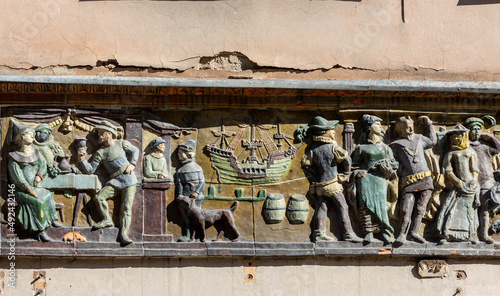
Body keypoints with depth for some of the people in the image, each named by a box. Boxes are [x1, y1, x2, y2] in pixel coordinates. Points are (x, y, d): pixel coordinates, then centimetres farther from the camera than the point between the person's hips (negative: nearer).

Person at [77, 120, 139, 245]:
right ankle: (107, 220, -2)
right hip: (114, 182, 2)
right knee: (99, 197, -20)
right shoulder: (100, 153, 3)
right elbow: (90, 169, -2)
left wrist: (132, 164, 3)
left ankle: (123, 233, -13)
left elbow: (135, 151, 18)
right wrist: (81, 159, -17)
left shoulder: (121, 144, 2)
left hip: (128, 179, -2)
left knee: (126, 207, -10)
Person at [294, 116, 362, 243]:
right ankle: (348, 233, 1)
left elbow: (305, 165, -2)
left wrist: (314, 177, 9)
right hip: (332, 185, -5)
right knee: (343, 207, 3)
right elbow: (346, 160, -5)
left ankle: (319, 233, 4)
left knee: (322, 208, 9)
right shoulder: (333, 147, -12)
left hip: (318, 184, 5)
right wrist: (348, 172, 13)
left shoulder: (312, 148, -1)